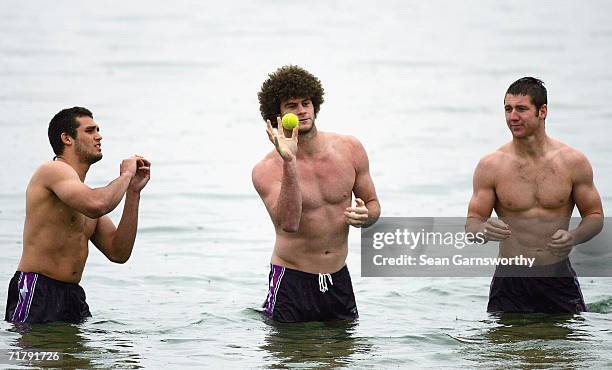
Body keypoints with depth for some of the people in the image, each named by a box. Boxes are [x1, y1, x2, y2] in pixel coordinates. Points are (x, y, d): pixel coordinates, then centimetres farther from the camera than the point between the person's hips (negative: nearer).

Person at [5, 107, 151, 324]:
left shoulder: (83, 193, 20)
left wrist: (133, 192, 11)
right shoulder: (54, 170, -7)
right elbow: (96, 205, -27)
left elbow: (118, 253, 14)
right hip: (37, 291, -9)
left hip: (73, 297, 9)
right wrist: (125, 175, -8)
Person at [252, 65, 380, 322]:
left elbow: (373, 204, 11)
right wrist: (289, 163, -37)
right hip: (291, 281, -4)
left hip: (339, 279, 4)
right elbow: (289, 223, -29)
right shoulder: (267, 170, -13)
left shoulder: (350, 150, -1)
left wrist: (365, 216, -14)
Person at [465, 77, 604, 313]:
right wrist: (483, 230, -25)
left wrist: (574, 237, -14)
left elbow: (595, 216, 8)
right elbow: (472, 222, -1)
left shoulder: (573, 162, -1)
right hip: (510, 283, 0)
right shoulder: (490, 166, -3)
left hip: (559, 278, 1)